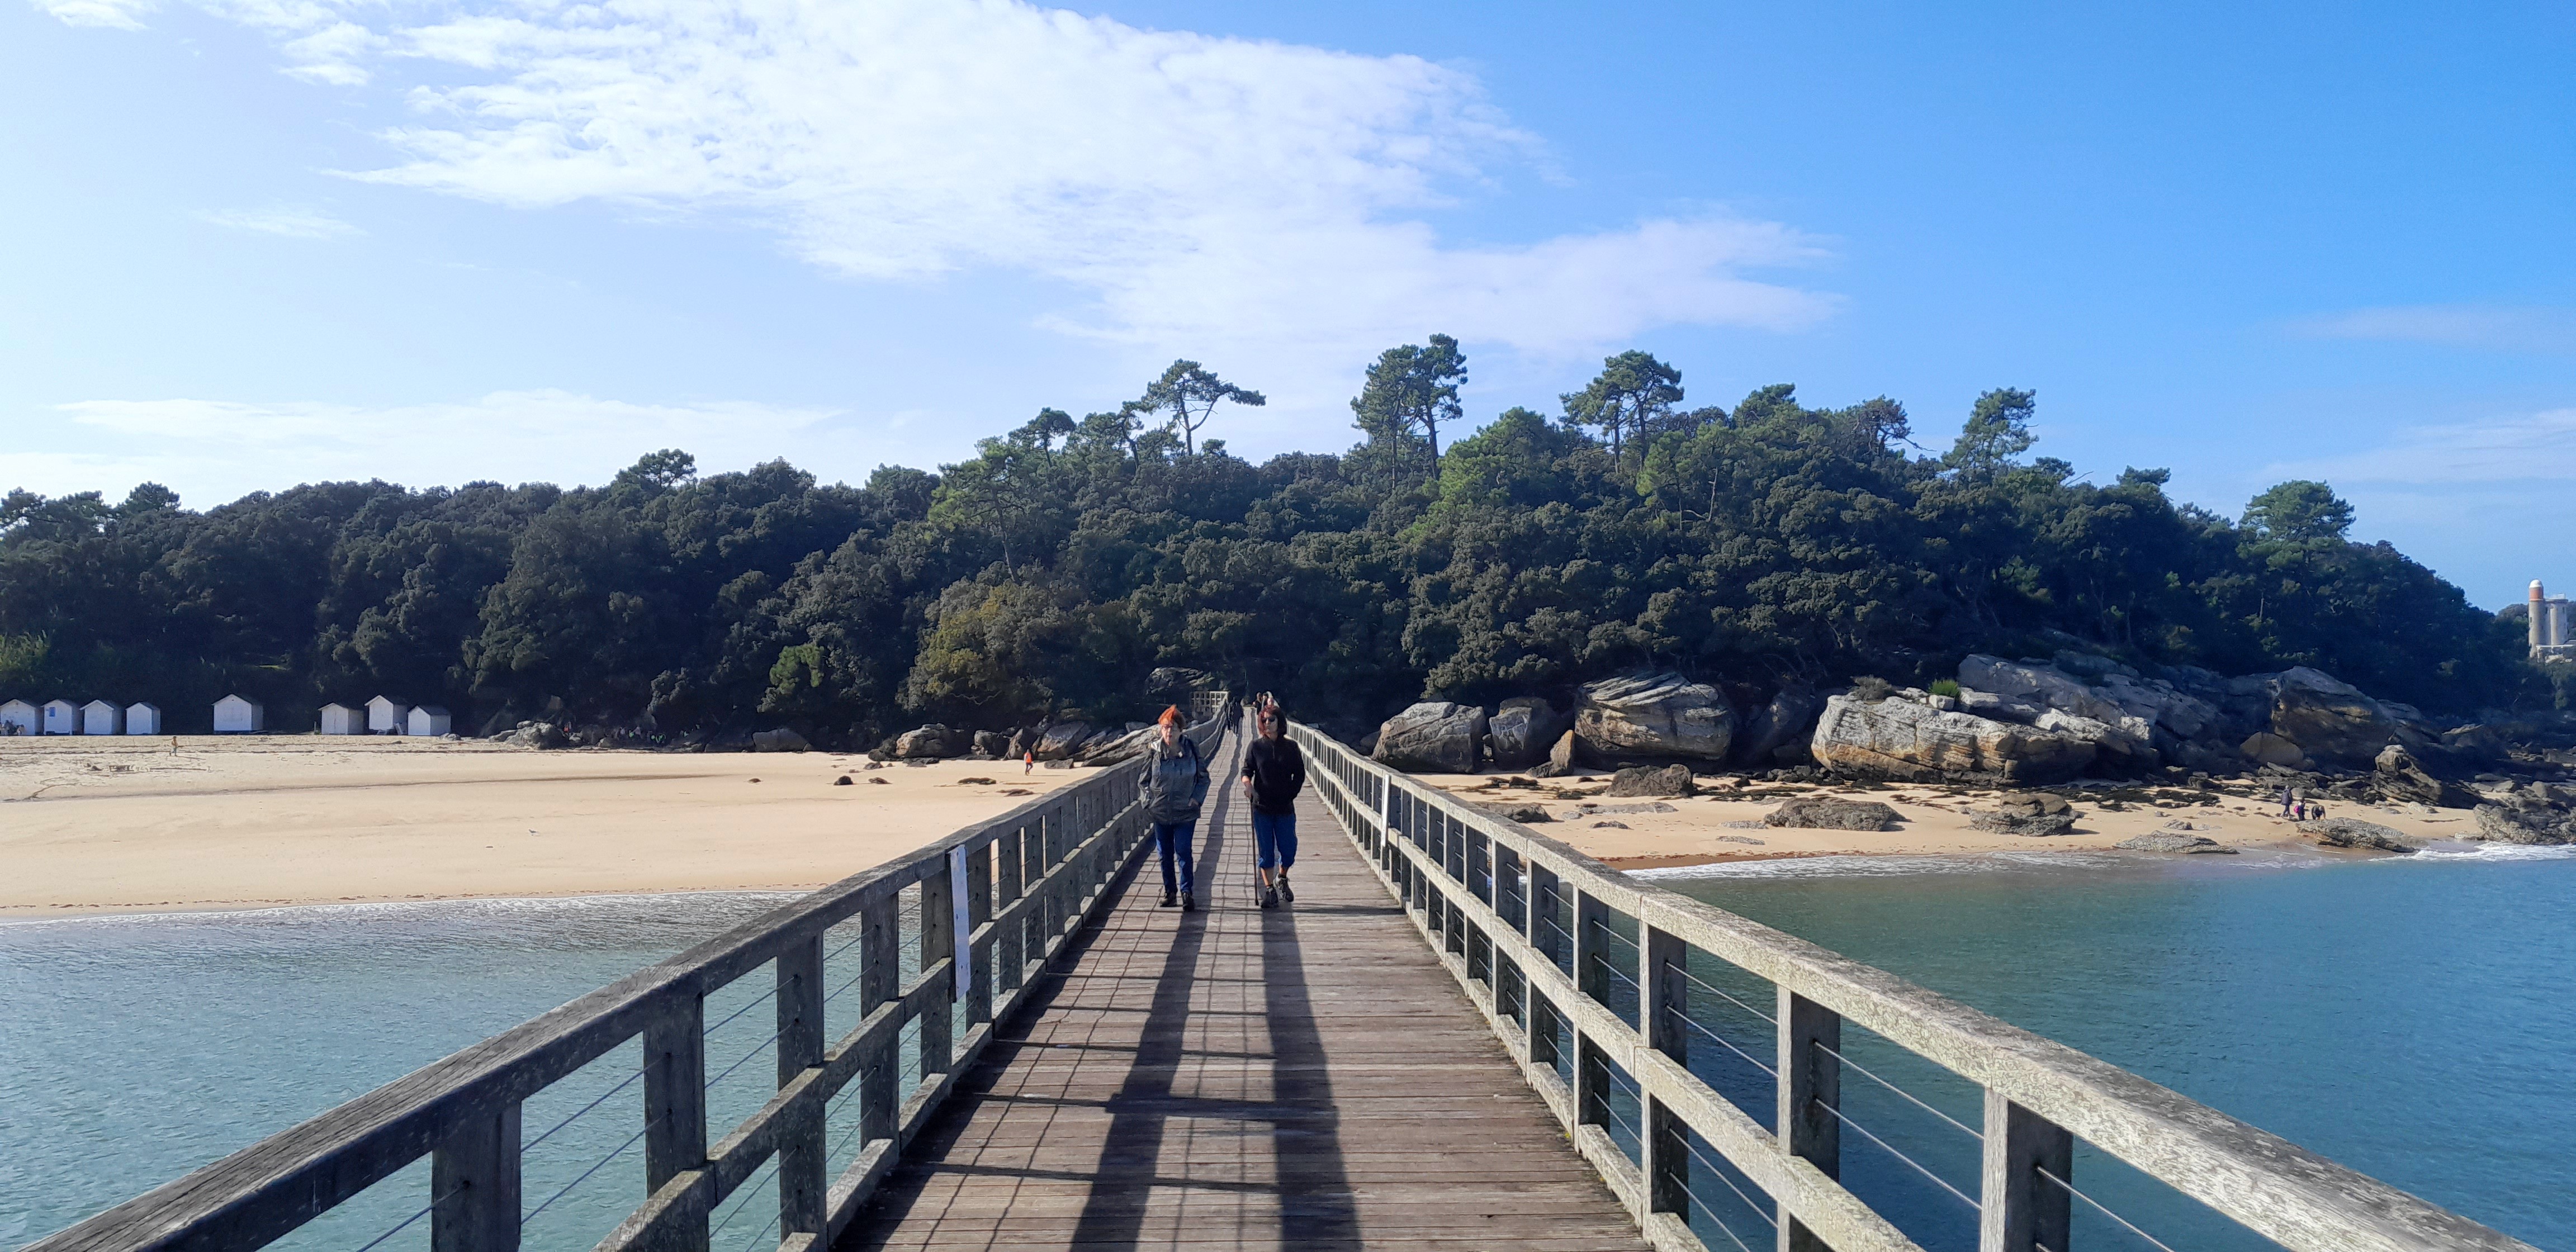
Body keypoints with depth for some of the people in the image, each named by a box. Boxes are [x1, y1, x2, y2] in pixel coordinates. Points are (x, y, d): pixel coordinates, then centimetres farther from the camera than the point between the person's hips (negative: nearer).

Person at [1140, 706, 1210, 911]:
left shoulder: (1191, 750, -4)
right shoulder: (1153, 752, -2)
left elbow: (1203, 778, 6)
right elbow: (1144, 780, 6)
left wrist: (1197, 798, -6)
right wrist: (1149, 802, -4)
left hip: (1185, 813, -2)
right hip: (1160, 812, 2)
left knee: (1183, 853, -5)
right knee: (1164, 853, 10)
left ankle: (1187, 892, 3)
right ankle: (1170, 890, 23)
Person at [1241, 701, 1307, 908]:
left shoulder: (1290, 747, 3)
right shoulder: (1256, 747, 3)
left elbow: (1300, 775, 7)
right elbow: (1247, 770, 1)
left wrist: (1290, 795, -3)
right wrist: (1247, 782, -21)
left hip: (1285, 808, 1)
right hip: (1262, 807, 0)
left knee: (1289, 851, 1)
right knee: (1266, 852, 1)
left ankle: (1282, 879, 30)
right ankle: (1269, 891, 10)